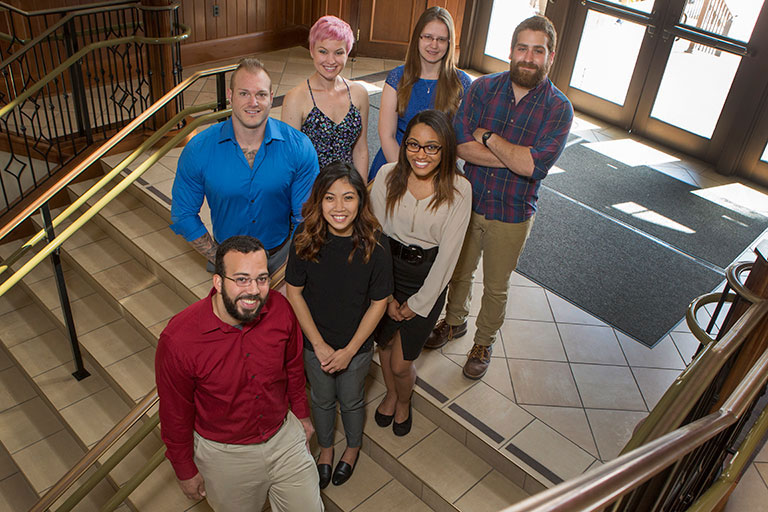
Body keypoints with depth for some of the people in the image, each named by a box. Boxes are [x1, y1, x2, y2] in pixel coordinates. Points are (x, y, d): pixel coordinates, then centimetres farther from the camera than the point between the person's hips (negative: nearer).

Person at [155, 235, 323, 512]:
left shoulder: (280, 309, -20)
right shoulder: (177, 340, -30)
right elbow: (176, 415, -14)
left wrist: (301, 413, 14)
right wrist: (186, 471, -2)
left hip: (284, 435, 3)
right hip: (225, 453, -2)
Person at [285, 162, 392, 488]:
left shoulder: (374, 246, -24)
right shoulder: (305, 239, -20)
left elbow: (378, 302, -14)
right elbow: (293, 292, -11)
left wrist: (349, 350, -13)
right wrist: (320, 345, -12)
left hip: (356, 346, -1)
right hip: (316, 344, 1)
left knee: (351, 401, 23)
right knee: (322, 400, 25)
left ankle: (353, 448, 54)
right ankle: (325, 449, 54)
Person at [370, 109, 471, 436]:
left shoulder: (458, 190, -16)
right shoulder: (388, 175, -11)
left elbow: (448, 253, -12)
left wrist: (418, 303, -8)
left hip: (428, 279, -2)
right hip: (386, 270, 2)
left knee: (401, 364, 4)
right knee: (385, 343, 20)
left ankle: (404, 402, 41)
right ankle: (390, 394, 54)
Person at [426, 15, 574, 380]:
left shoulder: (558, 109, -14)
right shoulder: (483, 88, -7)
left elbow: (534, 165, -27)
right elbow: (460, 144, -19)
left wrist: (486, 136, -19)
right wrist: (516, 157, -23)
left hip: (512, 216, -2)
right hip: (468, 202, 2)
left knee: (496, 287, 16)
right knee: (459, 271, 22)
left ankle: (484, 342, 41)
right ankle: (454, 321, 49)